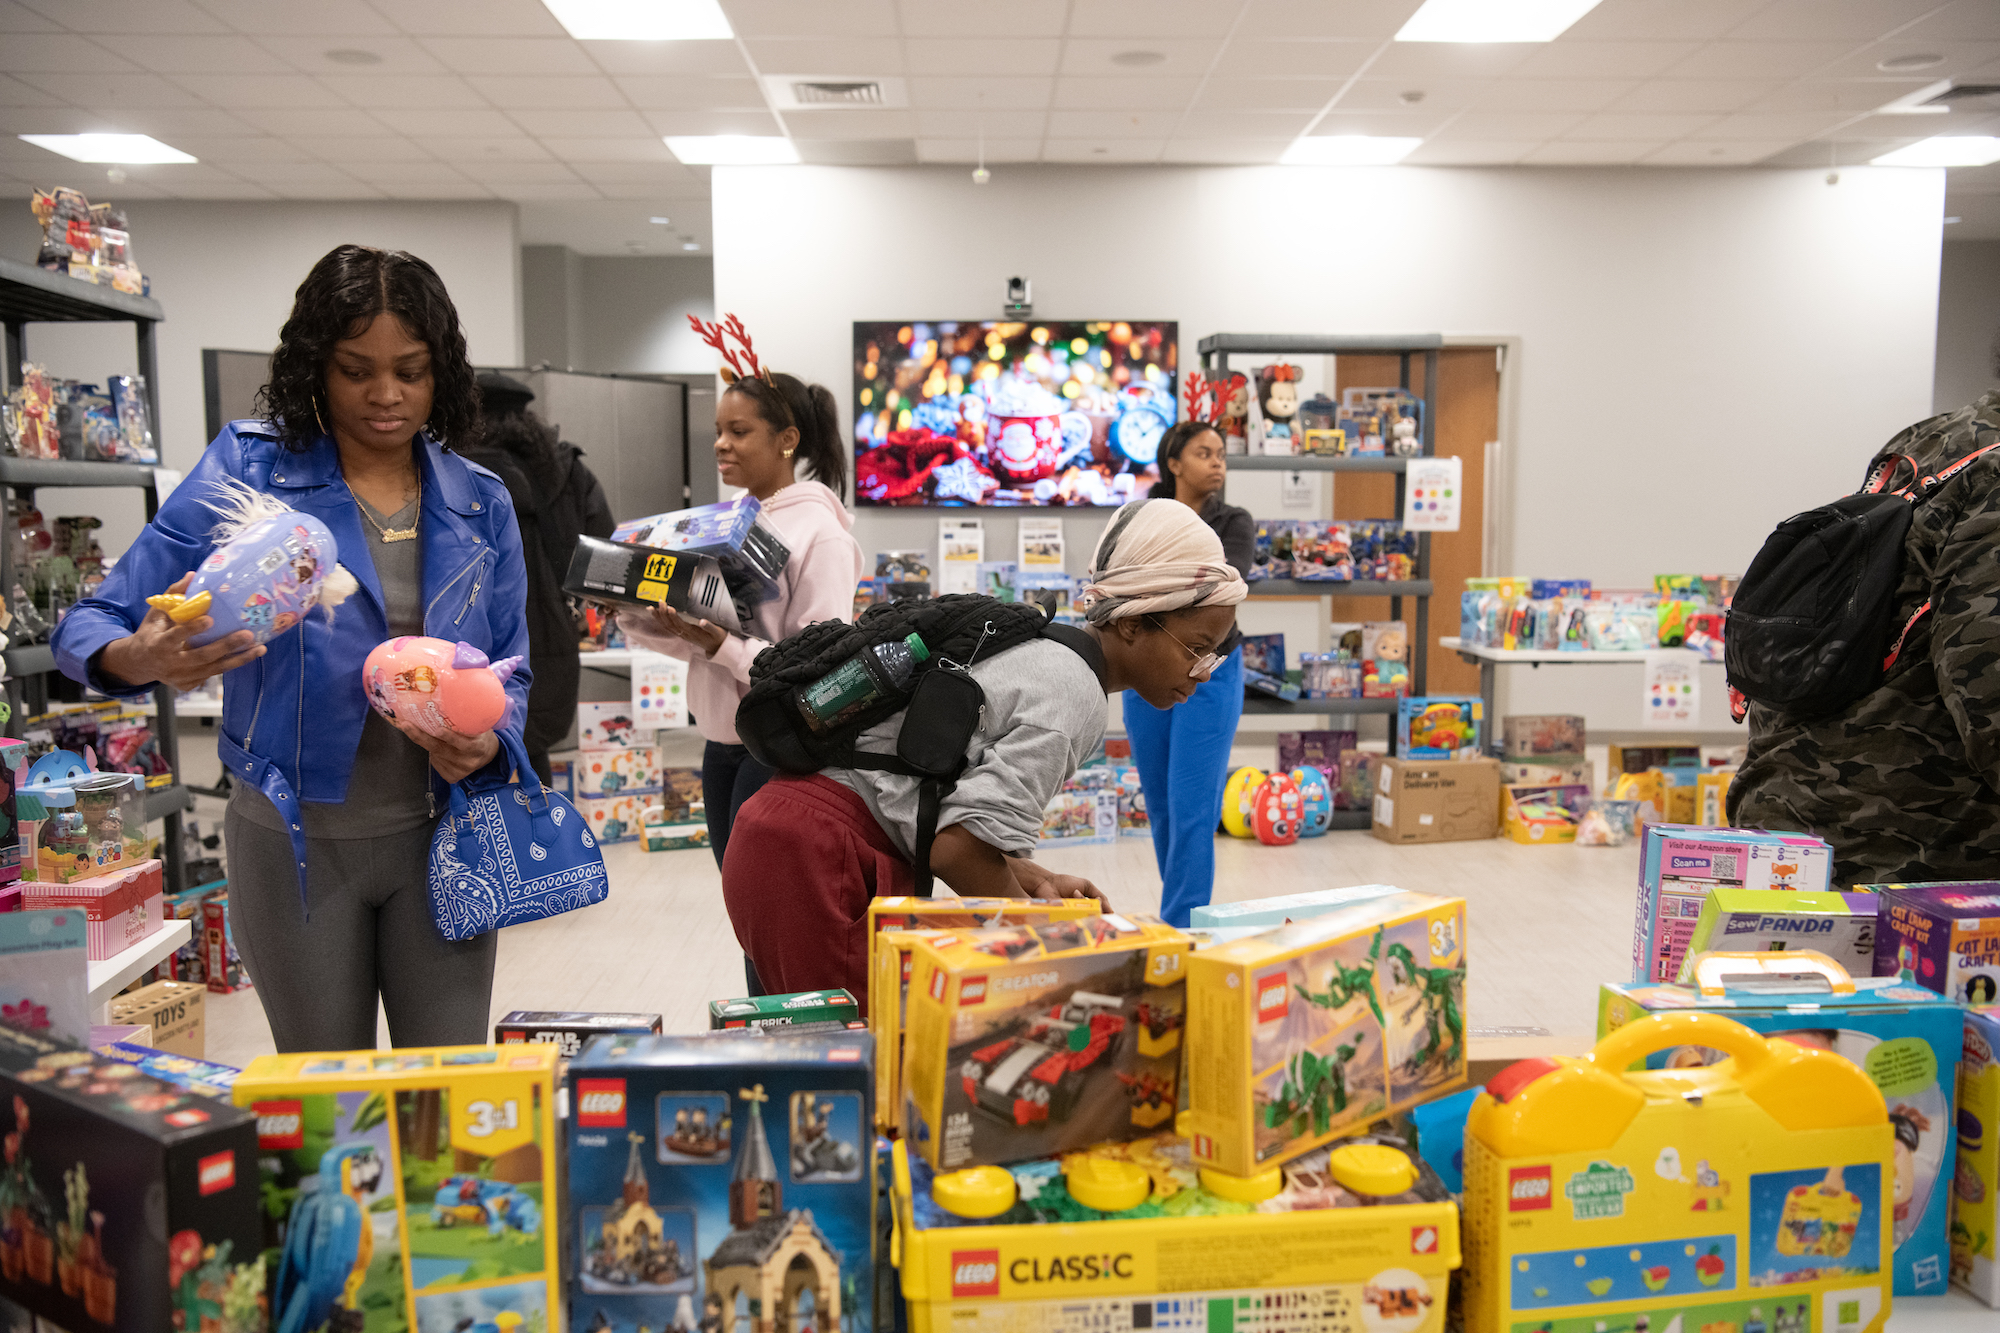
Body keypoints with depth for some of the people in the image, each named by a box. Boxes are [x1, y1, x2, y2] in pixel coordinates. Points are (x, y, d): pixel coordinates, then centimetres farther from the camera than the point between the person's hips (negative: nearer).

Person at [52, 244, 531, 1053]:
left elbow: (511, 672, 8)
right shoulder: (249, 470, -7)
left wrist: (484, 744, -14)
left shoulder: (480, 504, 3)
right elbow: (92, 624, -9)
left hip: (439, 834, 2)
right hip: (295, 838, -2)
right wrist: (143, 660, -32)